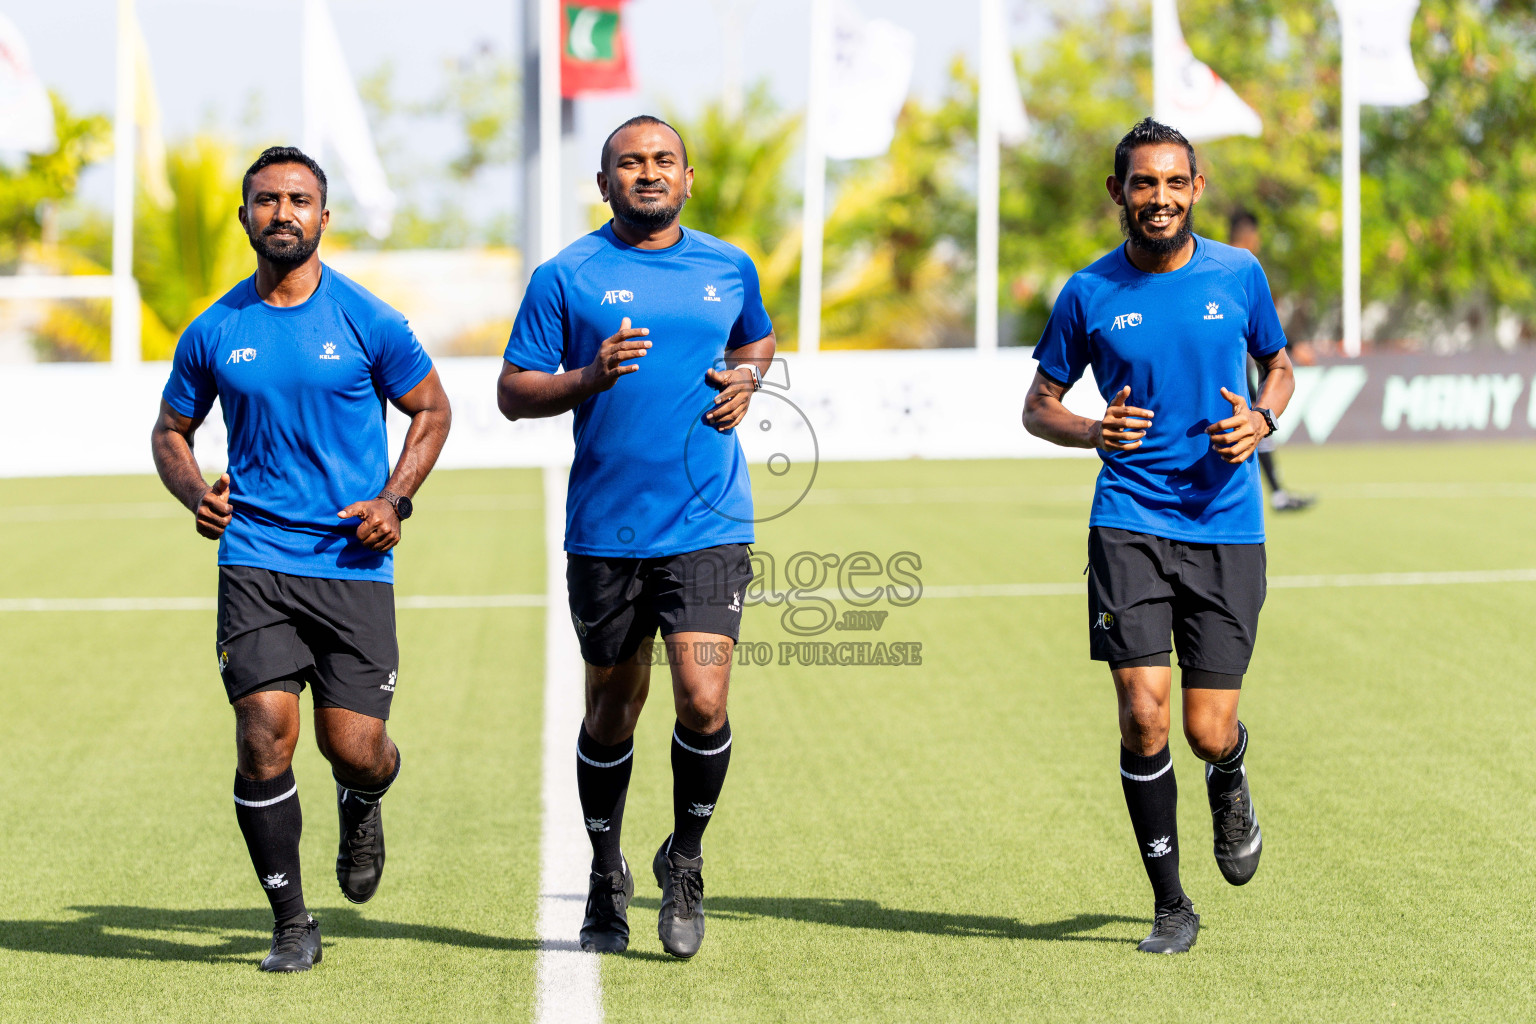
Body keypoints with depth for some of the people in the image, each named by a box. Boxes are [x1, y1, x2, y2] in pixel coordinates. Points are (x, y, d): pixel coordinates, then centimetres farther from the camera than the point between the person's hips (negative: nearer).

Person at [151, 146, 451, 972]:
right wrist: (195, 495, -4)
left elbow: (431, 410, 11)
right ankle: (290, 923, 4)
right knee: (264, 737, -11)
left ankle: (360, 809, 36)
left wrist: (394, 500, -3)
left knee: (354, 748, -4)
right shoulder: (213, 333, 5)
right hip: (254, 558, 1)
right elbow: (172, 430, 17)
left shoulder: (367, 321, 0)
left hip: (354, 562, -1)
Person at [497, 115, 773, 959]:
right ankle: (606, 880, 31)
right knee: (613, 708, 10)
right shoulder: (567, 277, -1)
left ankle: (685, 860, 11)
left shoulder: (728, 268, 8)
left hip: (709, 528, 1)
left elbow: (757, 340, 28)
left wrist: (745, 378, 5)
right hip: (606, 532, -1)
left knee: (702, 701, -14)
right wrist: (590, 377, -17)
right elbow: (513, 393, 1)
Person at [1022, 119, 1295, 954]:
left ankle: (1229, 784, 39)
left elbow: (1279, 366, 18)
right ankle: (1170, 905, 8)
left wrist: (1263, 419, -5)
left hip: (1227, 530, 1)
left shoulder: (1240, 275, 3)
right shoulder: (1089, 294, 0)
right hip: (1130, 525, 0)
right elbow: (1038, 404, 9)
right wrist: (1092, 432, -13)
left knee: (1209, 731, -2)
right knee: (1143, 718, -10)